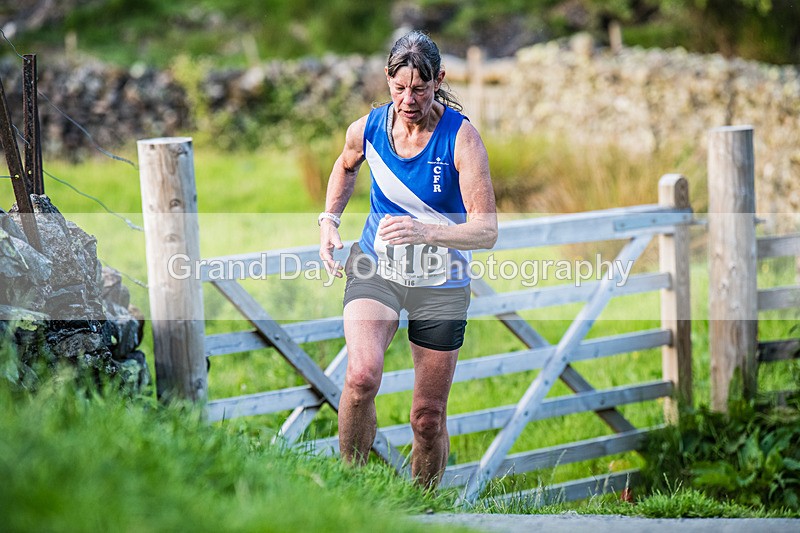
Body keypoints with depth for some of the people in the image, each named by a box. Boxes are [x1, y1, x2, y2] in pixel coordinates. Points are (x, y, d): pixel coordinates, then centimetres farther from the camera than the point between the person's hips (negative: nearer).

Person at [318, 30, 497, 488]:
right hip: (374, 269, 1)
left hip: (441, 286, -1)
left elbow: (487, 230, -24)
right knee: (362, 375, -27)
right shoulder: (367, 129, -6)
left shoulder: (461, 138, -17)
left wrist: (427, 232, -40)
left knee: (429, 417, 5)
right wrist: (330, 219, 7)